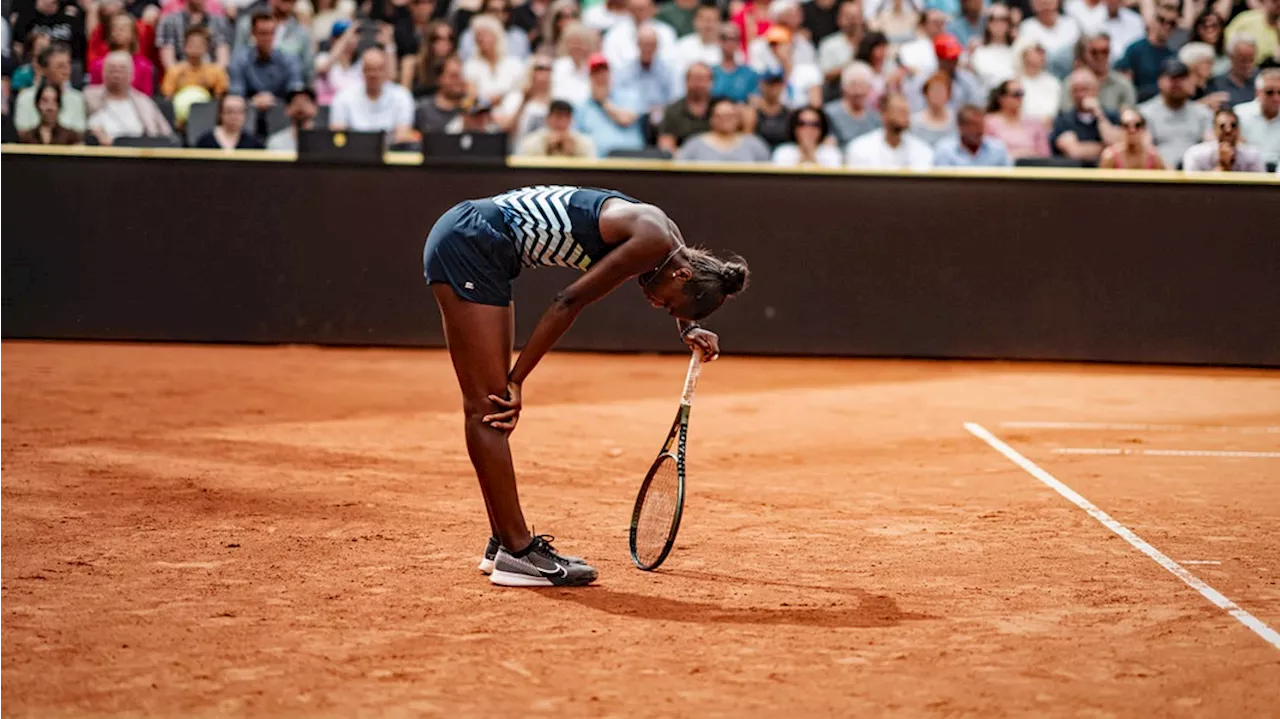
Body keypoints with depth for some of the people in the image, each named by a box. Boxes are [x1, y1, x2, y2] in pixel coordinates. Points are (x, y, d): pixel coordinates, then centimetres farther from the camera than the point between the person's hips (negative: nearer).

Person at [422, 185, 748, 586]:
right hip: (467, 246, -10)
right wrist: (517, 381, -9)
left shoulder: (669, 239, 9)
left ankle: (504, 544, 17)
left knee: (493, 407, 12)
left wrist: (690, 330, 14)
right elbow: (568, 304, -15)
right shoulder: (653, 241, -18)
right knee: (489, 407, -10)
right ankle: (516, 553, -10)